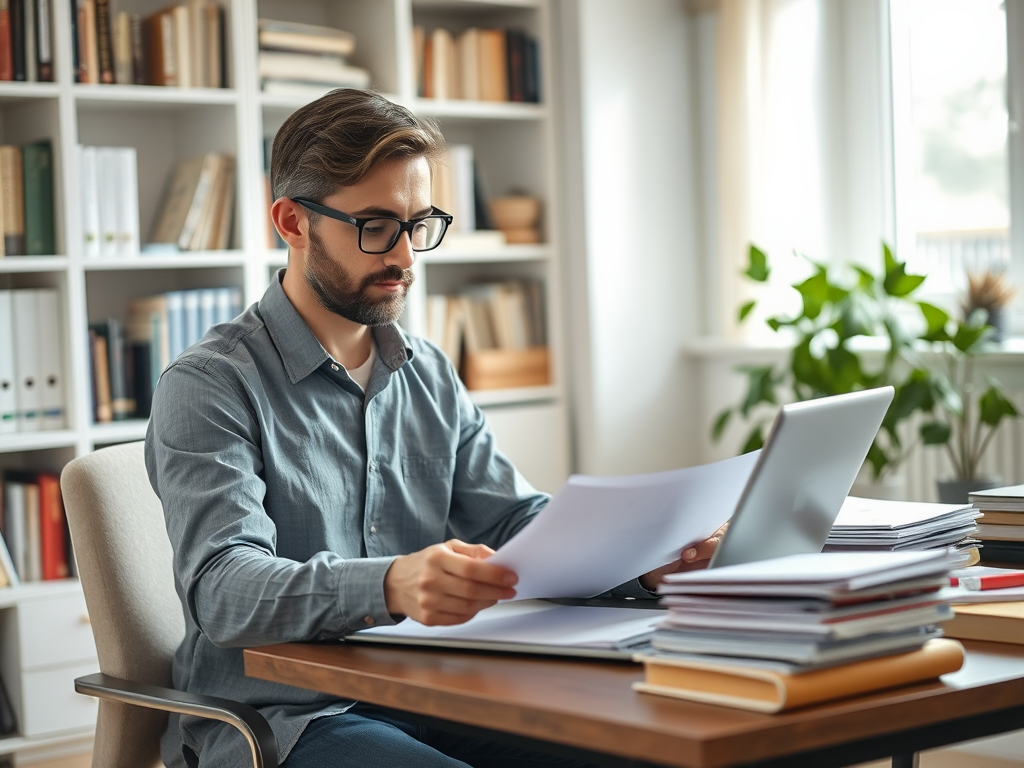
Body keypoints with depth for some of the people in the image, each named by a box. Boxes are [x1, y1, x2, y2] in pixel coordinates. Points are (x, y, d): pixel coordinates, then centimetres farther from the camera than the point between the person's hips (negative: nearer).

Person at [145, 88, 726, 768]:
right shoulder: (208, 388, -8)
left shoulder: (432, 376, 14)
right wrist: (389, 585, -41)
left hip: (433, 697, 6)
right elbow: (223, 589, -22)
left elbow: (515, 520, 11)